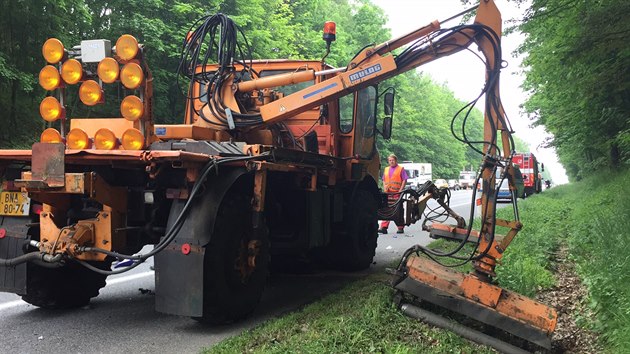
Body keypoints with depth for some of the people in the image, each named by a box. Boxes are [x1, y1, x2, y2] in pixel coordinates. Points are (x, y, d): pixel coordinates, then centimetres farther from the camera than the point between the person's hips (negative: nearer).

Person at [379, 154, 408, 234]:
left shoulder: (401, 169, 2)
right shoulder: (386, 169, 17)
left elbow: (404, 180, -3)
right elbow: (384, 180, 21)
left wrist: (400, 190, -12)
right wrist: (384, 188, 4)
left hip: (397, 193, -4)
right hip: (388, 193, 4)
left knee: (398, 211, 1)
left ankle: (400, 228, 8)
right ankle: (384, 227, -1)